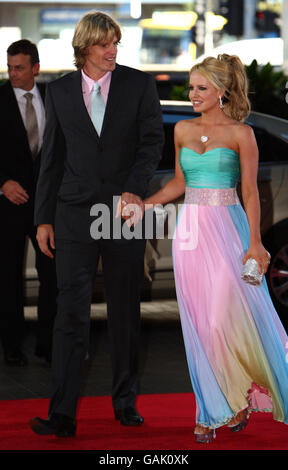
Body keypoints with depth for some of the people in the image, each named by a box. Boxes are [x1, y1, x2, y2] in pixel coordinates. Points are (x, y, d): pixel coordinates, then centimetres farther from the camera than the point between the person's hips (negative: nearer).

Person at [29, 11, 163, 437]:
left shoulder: (139, 85, 2)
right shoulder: (60, 91, 7)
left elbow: (153, 141, -5)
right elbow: (51, 158, 9)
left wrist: (135, 190, -22)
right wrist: (44, 218, 6)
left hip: (125, 210, 0)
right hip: (75, 214, 0)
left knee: (125, 312, 9)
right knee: (71, 312, -6)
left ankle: (125, 402, 22)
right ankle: (63, 414, -7)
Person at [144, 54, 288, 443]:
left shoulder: (240, 134, -3)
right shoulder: (183, 130, 10)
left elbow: (250, 192, -4)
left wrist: (255, 243, -11)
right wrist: (145, 204, 5)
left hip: (227, 230, -4)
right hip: (191, 232, 4)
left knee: (229, 317, -8)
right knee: (200, 324, 3)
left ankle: (244, 395, 15)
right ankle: (212, 410, 12)